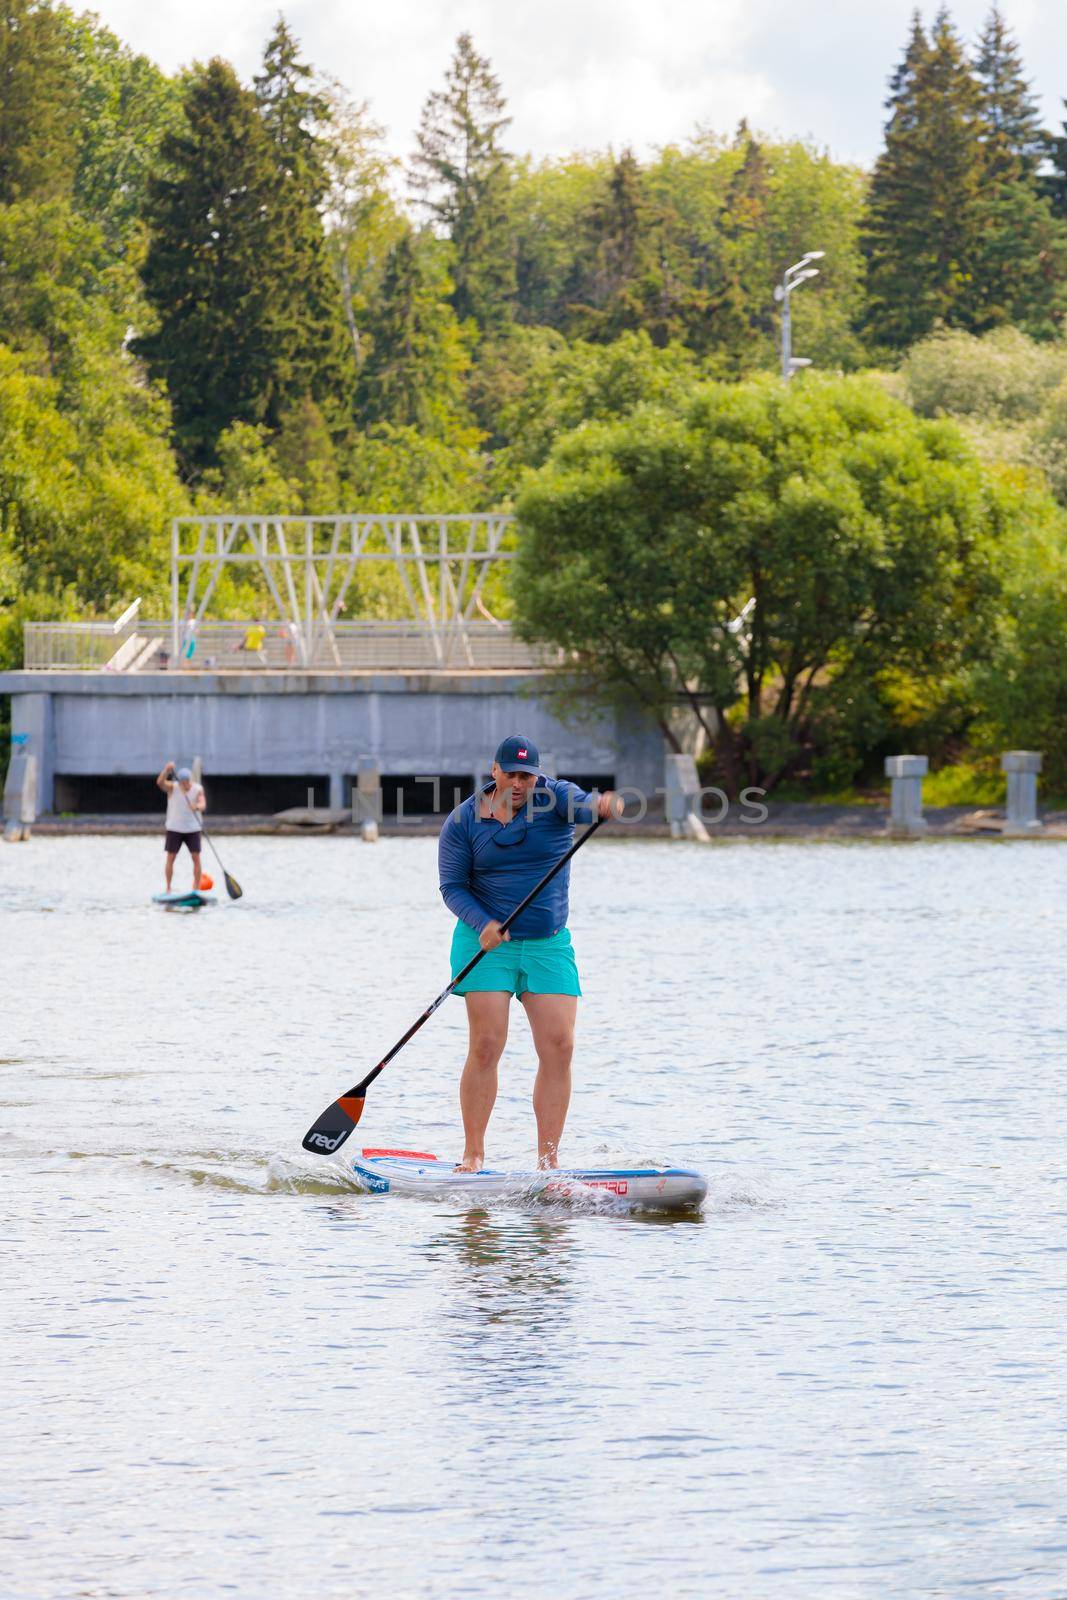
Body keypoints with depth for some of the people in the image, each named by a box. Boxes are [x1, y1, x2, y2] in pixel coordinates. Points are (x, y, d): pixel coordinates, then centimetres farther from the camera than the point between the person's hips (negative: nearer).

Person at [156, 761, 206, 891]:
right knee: (170, 859, -3)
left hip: (193, 828, 1)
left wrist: (197, 806, -47)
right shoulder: (172, 787, -9)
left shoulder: (198, 789, -7)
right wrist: (167, 770, -47)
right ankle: (168, 889, 4)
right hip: (174, 828, -1)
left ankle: (197, 889, 2)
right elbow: (160, 782, -29)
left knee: (196, 859, -4)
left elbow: (203, 804, -23)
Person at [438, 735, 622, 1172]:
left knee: (559, 1046, -6)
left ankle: (548, 1158, -2)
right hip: (488, 941, -2)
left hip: (548, 945, 2)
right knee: (486, 1046, -10)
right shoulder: (463, 821, -3)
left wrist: (602, 805, -50)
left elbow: (580, 803, -25)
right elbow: (453, 886, -2)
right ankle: (473, 1155, -2)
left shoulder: (553, 797, -3)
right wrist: (482, 924, -20)